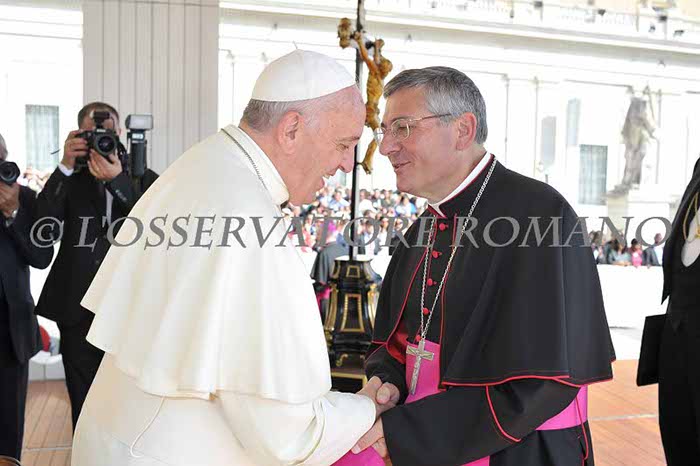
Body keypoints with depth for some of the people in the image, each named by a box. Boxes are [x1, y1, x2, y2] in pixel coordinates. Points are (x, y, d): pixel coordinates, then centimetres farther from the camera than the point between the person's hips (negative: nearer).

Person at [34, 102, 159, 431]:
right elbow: (44, 227, -8)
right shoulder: (69, 181, 8)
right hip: (78, 313, 1)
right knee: (84, 409, 12)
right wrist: (65, 167, -15)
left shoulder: (144, 180, 6)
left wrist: (117, 180, -23)